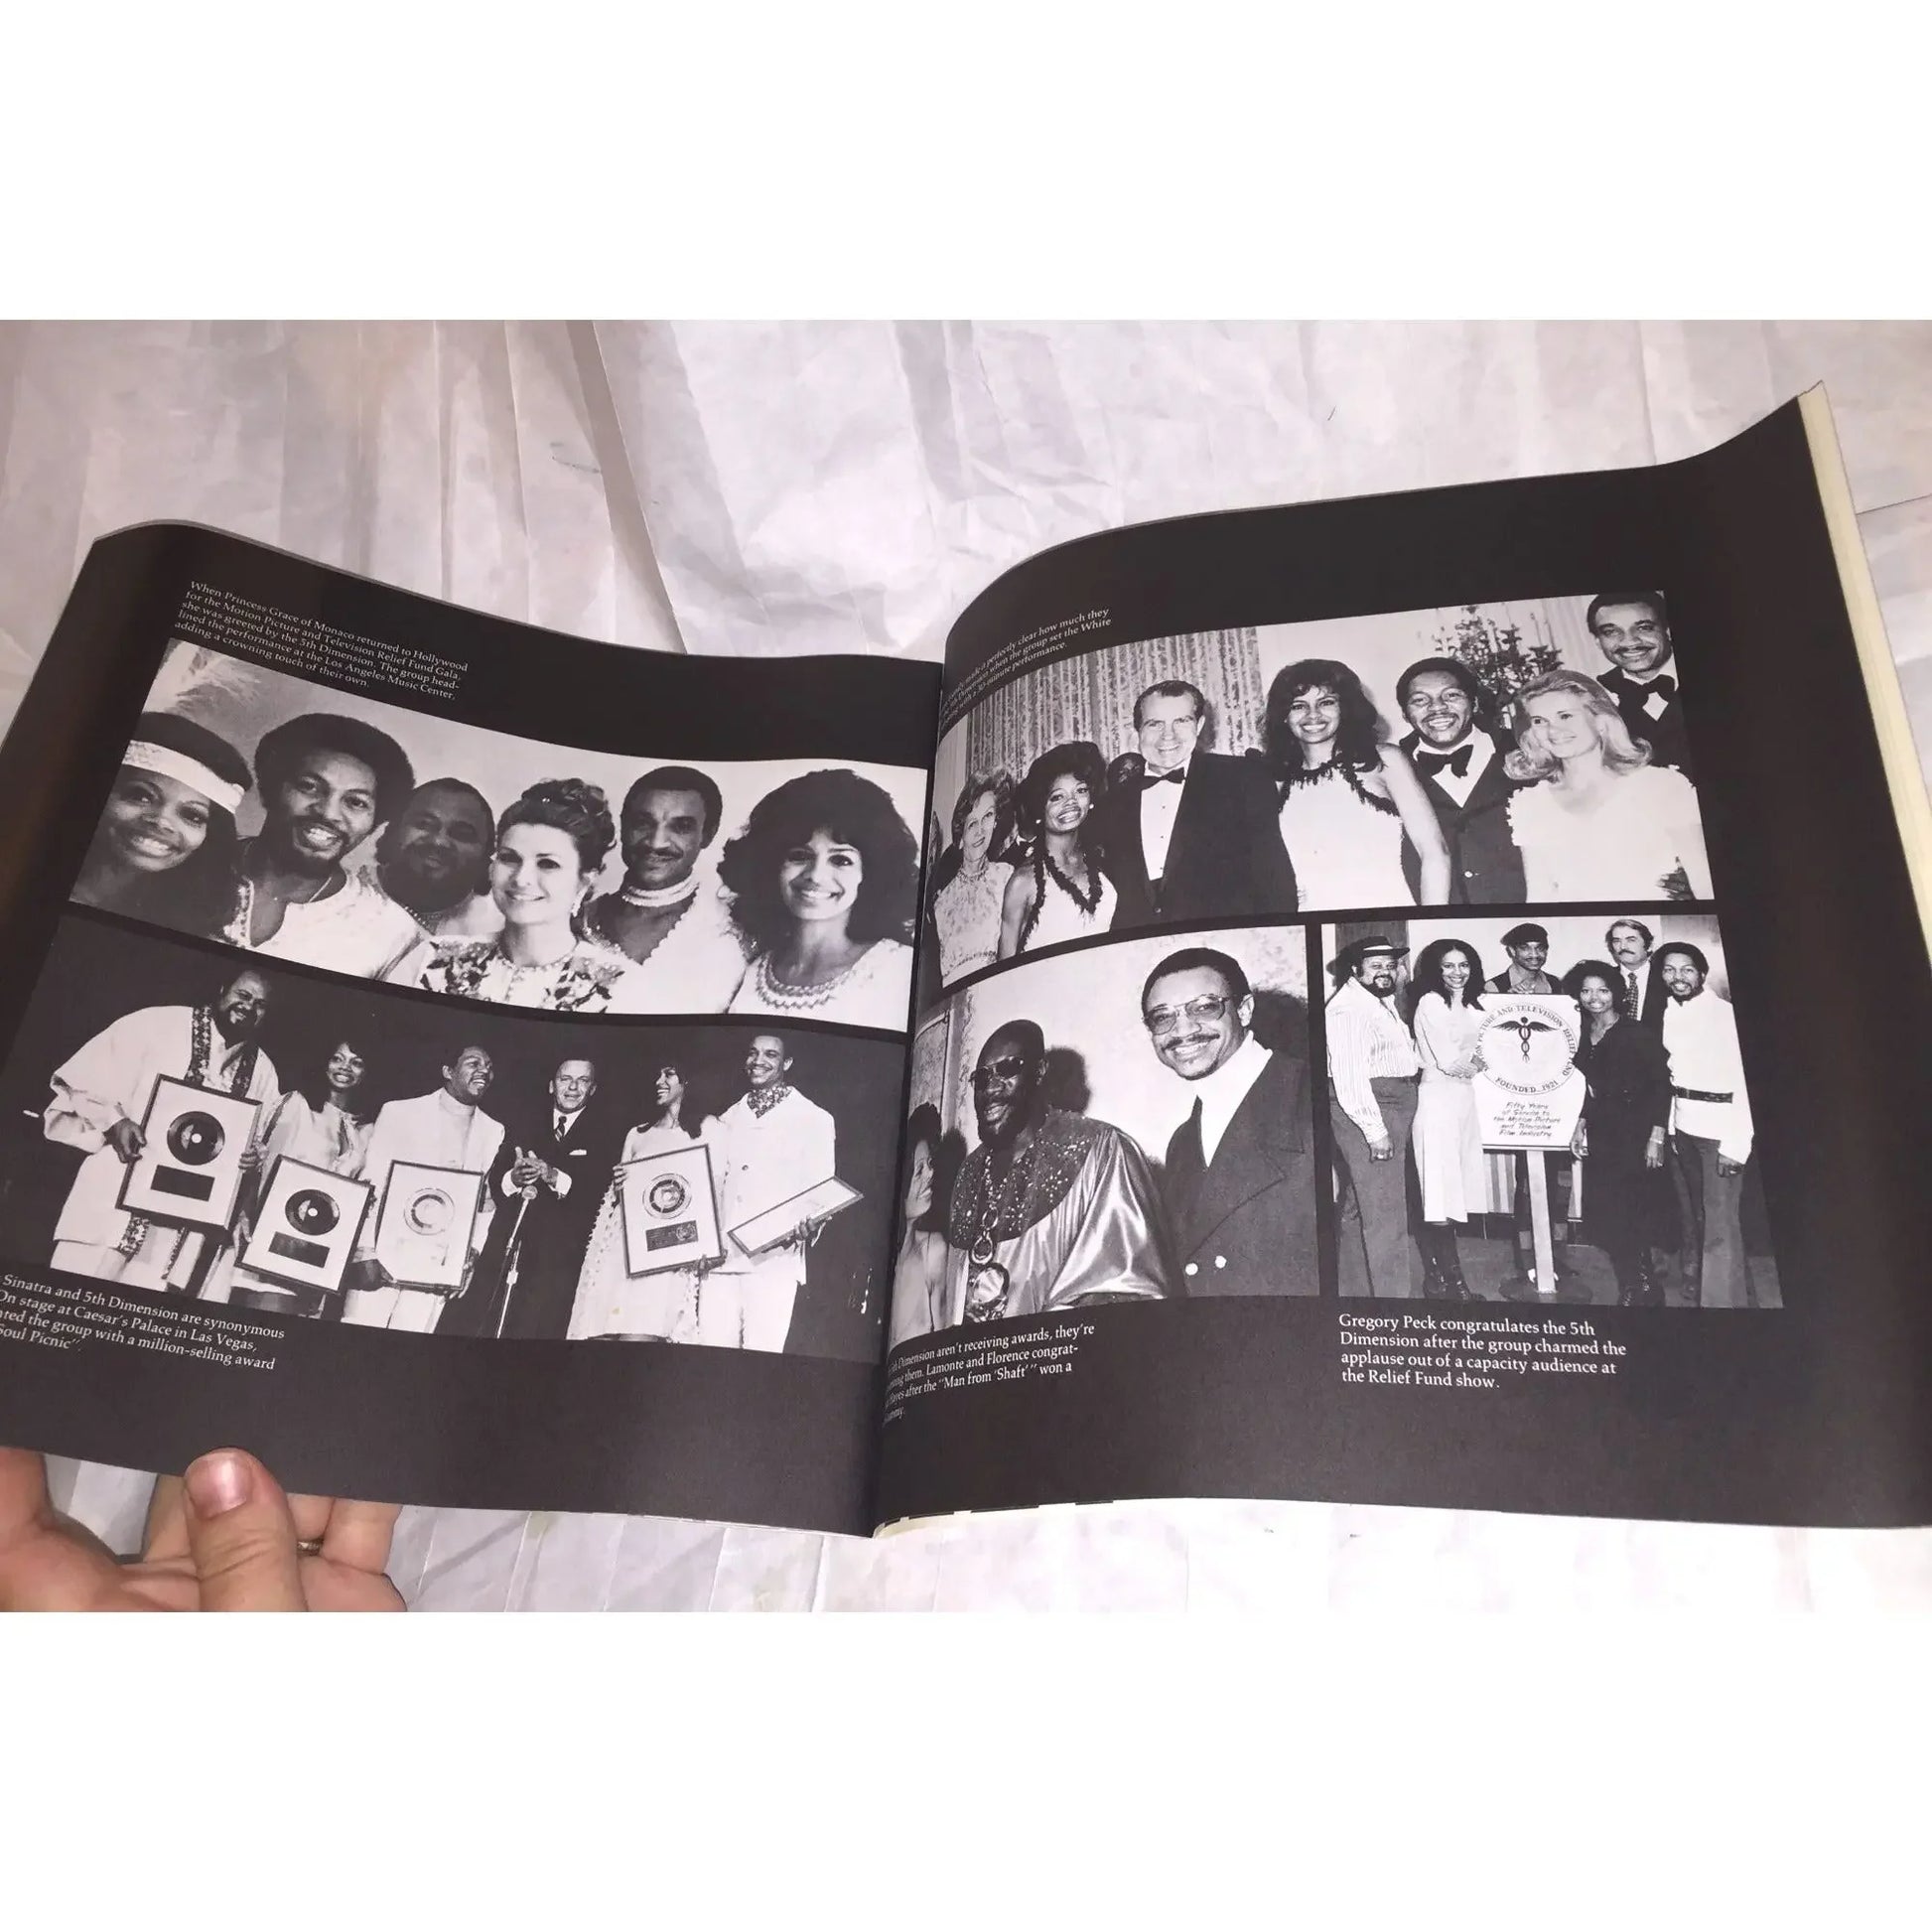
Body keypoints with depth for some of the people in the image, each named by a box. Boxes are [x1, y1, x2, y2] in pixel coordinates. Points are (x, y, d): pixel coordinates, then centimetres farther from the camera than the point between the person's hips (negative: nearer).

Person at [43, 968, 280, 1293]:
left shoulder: (262, 1072, 10)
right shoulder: (156, 1023, -2)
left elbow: (270, 1139, 16)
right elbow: (80, 1082, -1)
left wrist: (255, 1154, -7)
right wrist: (113, 1122, -17)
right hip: (116, 1200, -3)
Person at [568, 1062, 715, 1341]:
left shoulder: (704, 1130, 13)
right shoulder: (636, 1134, 25)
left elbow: (713, 1188, 5)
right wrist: (618, 1184, 0)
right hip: (622, 1241, 4)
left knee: (640, 1333, -21)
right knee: (601, 1333, -10)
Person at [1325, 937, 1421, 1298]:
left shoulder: (1382, 1003, 17)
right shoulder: (1349, 1008, -16)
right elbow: (1349, 1075, -22)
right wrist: (1375, 1129, -24)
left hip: (1391, 1111, 11)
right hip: (1366, 1115, -11)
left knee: (1359, 1208, 16)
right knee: (1385, 1213, -10)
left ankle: (1356, 1290, 25)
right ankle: (1390, 1295, -6)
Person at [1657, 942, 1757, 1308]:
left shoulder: (1723, 1013, -11)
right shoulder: (1671, 1013, 9)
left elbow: (1742, 1078, -14)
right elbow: (1676, 1073, 11)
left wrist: (1735, 1144, -19)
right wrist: (1670, 1127, 3)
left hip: (1719, 1127, -7)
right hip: (1682, 1126, 7)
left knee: (1720, 1224, -9)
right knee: (1691, 1217, 14)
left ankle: (1724, 1302, -4)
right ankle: (1696, 1293, 25)